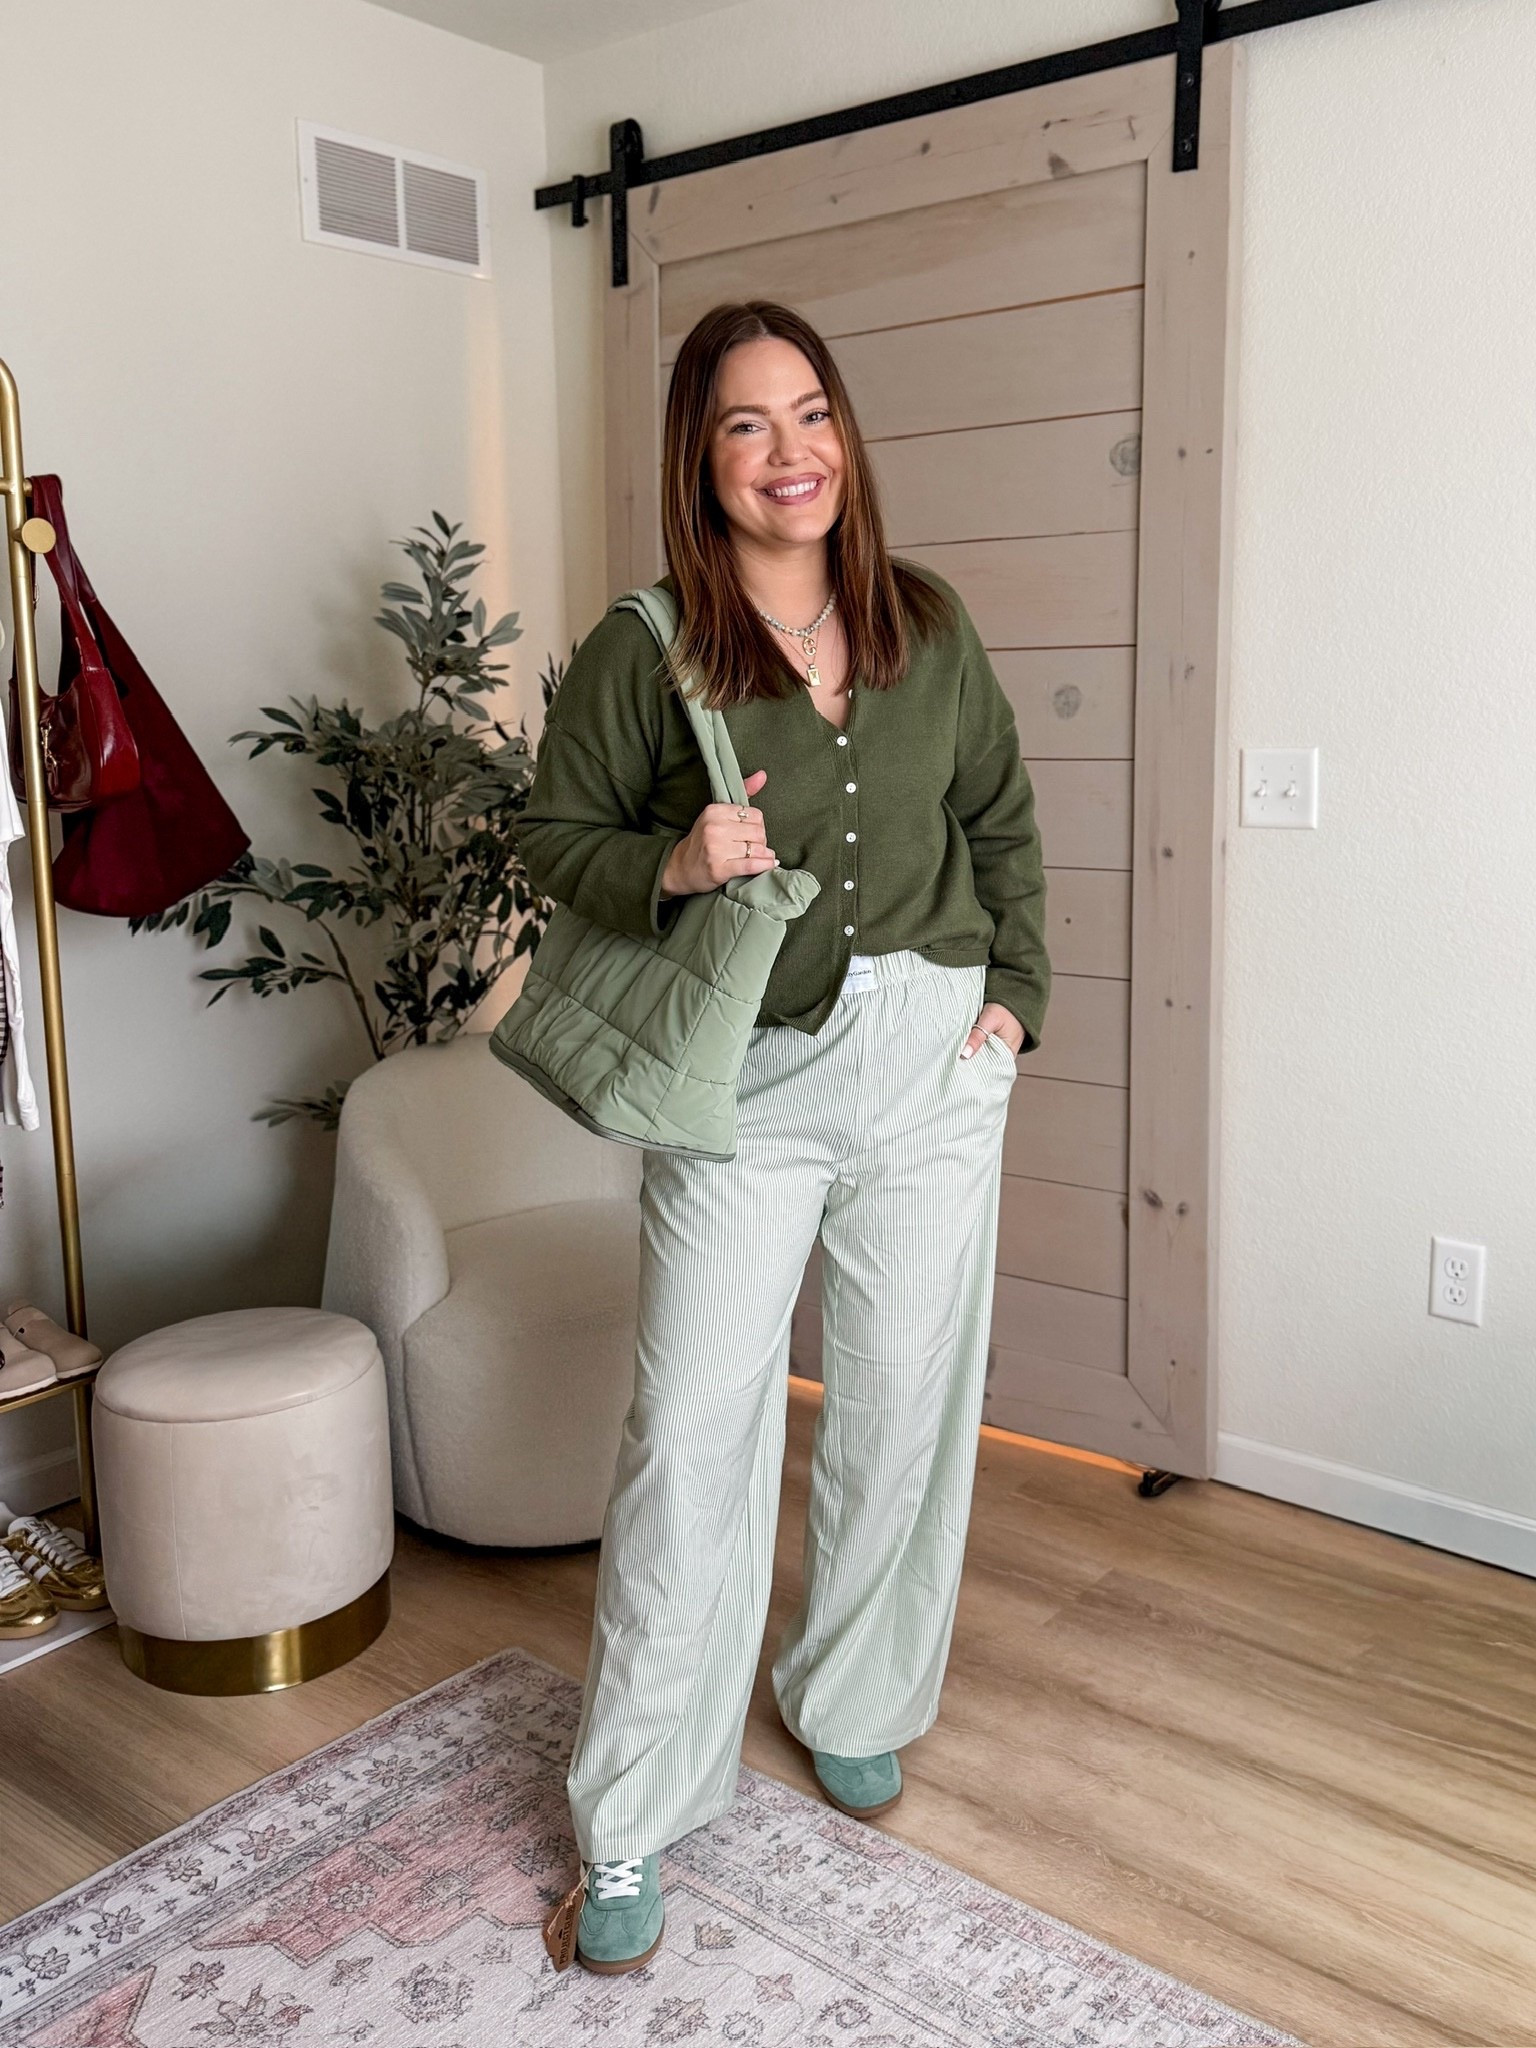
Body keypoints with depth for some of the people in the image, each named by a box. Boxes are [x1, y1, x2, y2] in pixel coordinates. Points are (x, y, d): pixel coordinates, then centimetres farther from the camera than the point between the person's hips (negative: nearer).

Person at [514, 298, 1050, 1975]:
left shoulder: (928, 624, 5)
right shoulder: (640, 651, -6)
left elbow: (1002, 819, 14)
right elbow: (555, 836, 1)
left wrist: (1014, 991, 4)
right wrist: (668, 865, -19)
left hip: (931, 1063, 4)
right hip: (742, 1081, -3)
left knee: (901, 1409, 12)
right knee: (691, 1434, -2)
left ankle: (852, 1705, 37)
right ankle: (632, 1820, 15)